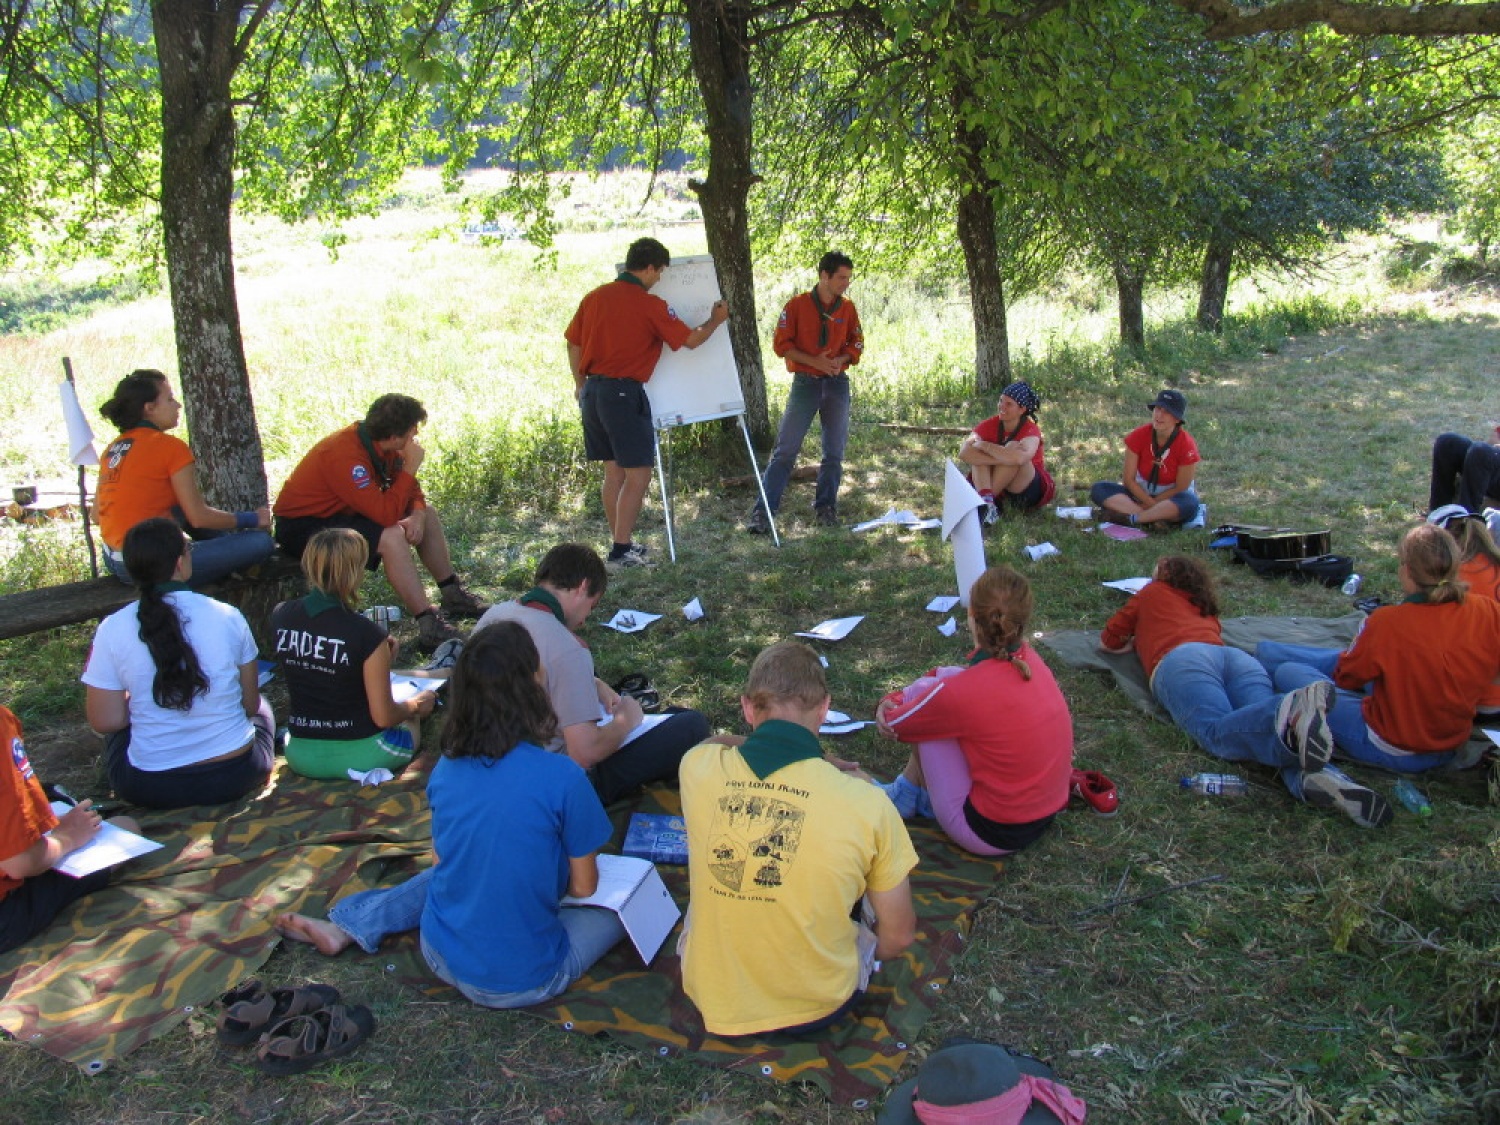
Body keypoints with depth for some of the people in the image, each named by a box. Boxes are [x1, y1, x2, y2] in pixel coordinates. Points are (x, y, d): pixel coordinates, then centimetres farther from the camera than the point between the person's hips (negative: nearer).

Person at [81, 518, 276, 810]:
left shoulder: (112, 629, -12)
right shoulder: (227, 617, -11)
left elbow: (105, 722, -6)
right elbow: (251, 703, -1)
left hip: (151, 789, 1)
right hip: (236, 778, -1)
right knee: (262, 708, 32)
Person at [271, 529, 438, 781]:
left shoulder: (280, 617, -7)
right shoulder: (366, 634, -23)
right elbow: (383, 717, -16)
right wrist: (415, 705, 5)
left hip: (300, 758, 4)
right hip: (357, 756, -4)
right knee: (411, 718, 28)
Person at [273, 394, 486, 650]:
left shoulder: (380, 443, -6)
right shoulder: (346, 455, -32)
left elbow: (411, 490, 4)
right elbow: (386, 514, -36)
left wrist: (417, 515, -17)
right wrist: (410, 467, -30)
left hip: (341, 512, 10)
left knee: (428, 514, 8)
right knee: (391, 536, -32)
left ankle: (454, 597, 18)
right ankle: (429, 627, -28)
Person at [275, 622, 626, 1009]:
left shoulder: (445, 769, -6)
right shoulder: (561, 777, -21)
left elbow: (441, 859, 10)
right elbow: (583, 887, -9)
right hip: (523, 982, -6)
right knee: (619, 905, 18)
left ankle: (346, 927, 28)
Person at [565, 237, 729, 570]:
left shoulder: (595, 297, 9)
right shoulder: (651, 306, -9)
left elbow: (573, 344, 14)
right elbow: (691, 340, -3)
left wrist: (580, 384, 26)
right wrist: (715, 320, 16)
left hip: (591, 391, 8)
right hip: (624, 393, -8)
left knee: (613, 470, 15)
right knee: (638, 475, -2)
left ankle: (620, 543, 21)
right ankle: (621, 552, -5)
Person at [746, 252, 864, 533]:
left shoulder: (847, 308, 5)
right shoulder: (797, 305, -5)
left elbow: (856, 343, 12)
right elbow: (781, 344, -7)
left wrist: (840, 360, -9)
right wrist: (814, 361, -17)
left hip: (837, 383, 4)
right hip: (805, 383, -3)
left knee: (835, 451, 7)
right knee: (786, 449, -6)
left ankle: (825, 506, 22)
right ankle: (763, 511, -4)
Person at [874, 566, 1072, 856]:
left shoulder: (963, 691, -25)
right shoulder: (1030, 659, -5)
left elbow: (894, 724, -7)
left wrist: (891, 703, 15)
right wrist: (898, 699, 0)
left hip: (993, 835, -7)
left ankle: (908, 791, 20)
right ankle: (913, 790, 24)